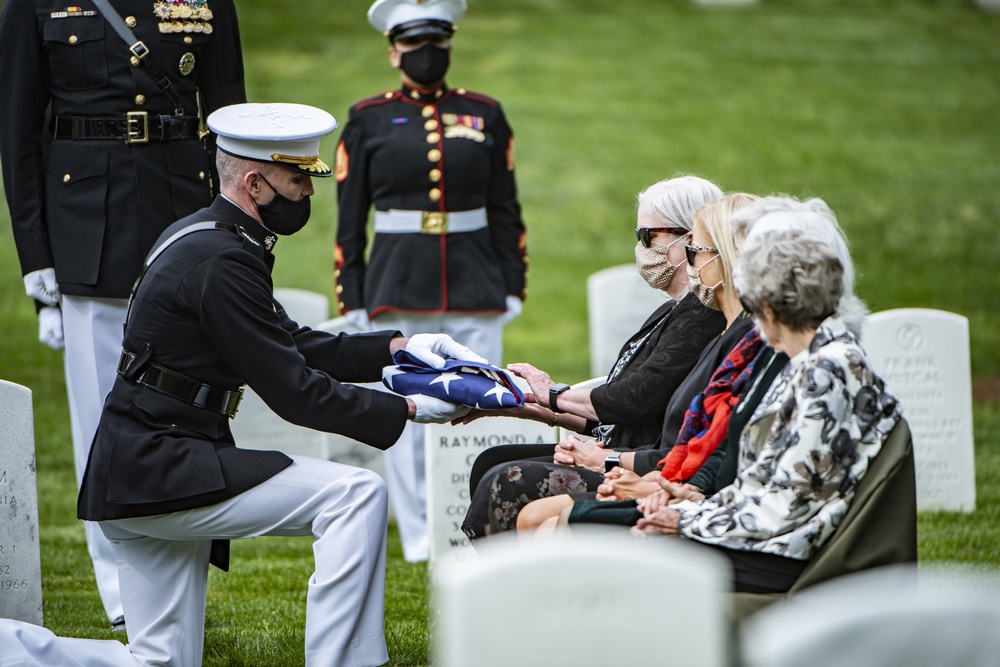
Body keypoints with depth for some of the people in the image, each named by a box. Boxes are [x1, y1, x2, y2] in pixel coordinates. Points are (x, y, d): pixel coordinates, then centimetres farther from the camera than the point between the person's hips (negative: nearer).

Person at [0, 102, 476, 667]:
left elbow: (292, 345, 19)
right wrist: (410, 410, -12)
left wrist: (397, 346, 11)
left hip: (136, 479, 11)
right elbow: (293, 391, -18)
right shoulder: (222, 262, -19)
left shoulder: (204, 237, 13)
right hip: (161, 470, -11)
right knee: (356, 495, -16)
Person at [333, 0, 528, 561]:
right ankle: (419, 535, 7)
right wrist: (352, 301, 0)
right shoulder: (369, 120, 5)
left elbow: (506, 213, 13)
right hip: (398, 292, -1)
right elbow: (349, 221, 6)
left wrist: (512, 287, 6)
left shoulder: (485, 115, 10)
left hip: (476, 287, 1)